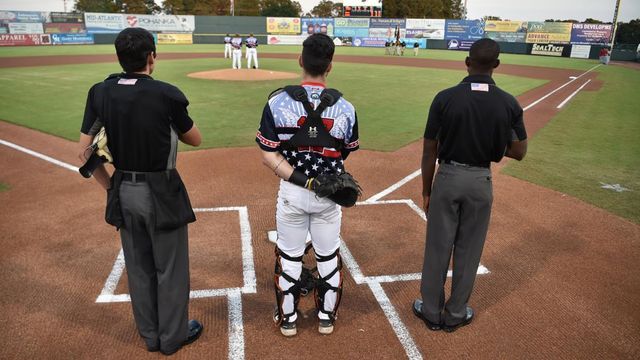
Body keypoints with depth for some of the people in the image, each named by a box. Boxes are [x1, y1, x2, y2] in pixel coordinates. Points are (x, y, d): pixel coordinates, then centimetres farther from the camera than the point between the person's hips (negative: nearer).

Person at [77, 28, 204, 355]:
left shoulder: (100, 92, -3)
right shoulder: (166, 94, -17)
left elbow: (85, 152, 0)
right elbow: (195, 139, -2)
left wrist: (112, 187, 9)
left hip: (123, 191, 5)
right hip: (161, 192, -5)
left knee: (138, 267, 18)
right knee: (170, 267, 12)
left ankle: (150, 335, 36)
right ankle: (173, 336, 29)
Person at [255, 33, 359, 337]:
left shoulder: (277, 102, -12)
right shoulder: (345, 108, -9)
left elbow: (269, 156, -15)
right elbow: (345, 153, 3)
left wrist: (303, 180, -17)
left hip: (291, 191, 0)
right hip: (330, 193, 1)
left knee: (289, 256, 16)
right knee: (328, 256, 19)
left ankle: (287, 319, 34)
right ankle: (327, 317, 36)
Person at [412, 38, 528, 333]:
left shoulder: (445, 98, -11)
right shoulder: (509, 104, -7)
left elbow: (429, 151, -8)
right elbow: (519, 152, -1)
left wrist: (426, 190, 3)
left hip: (447, 177, -1)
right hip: (481, 181, 1)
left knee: (437, 247, 11)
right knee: (468, 250, 14)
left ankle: (431, 311, 25)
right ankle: (455, 313, 28)